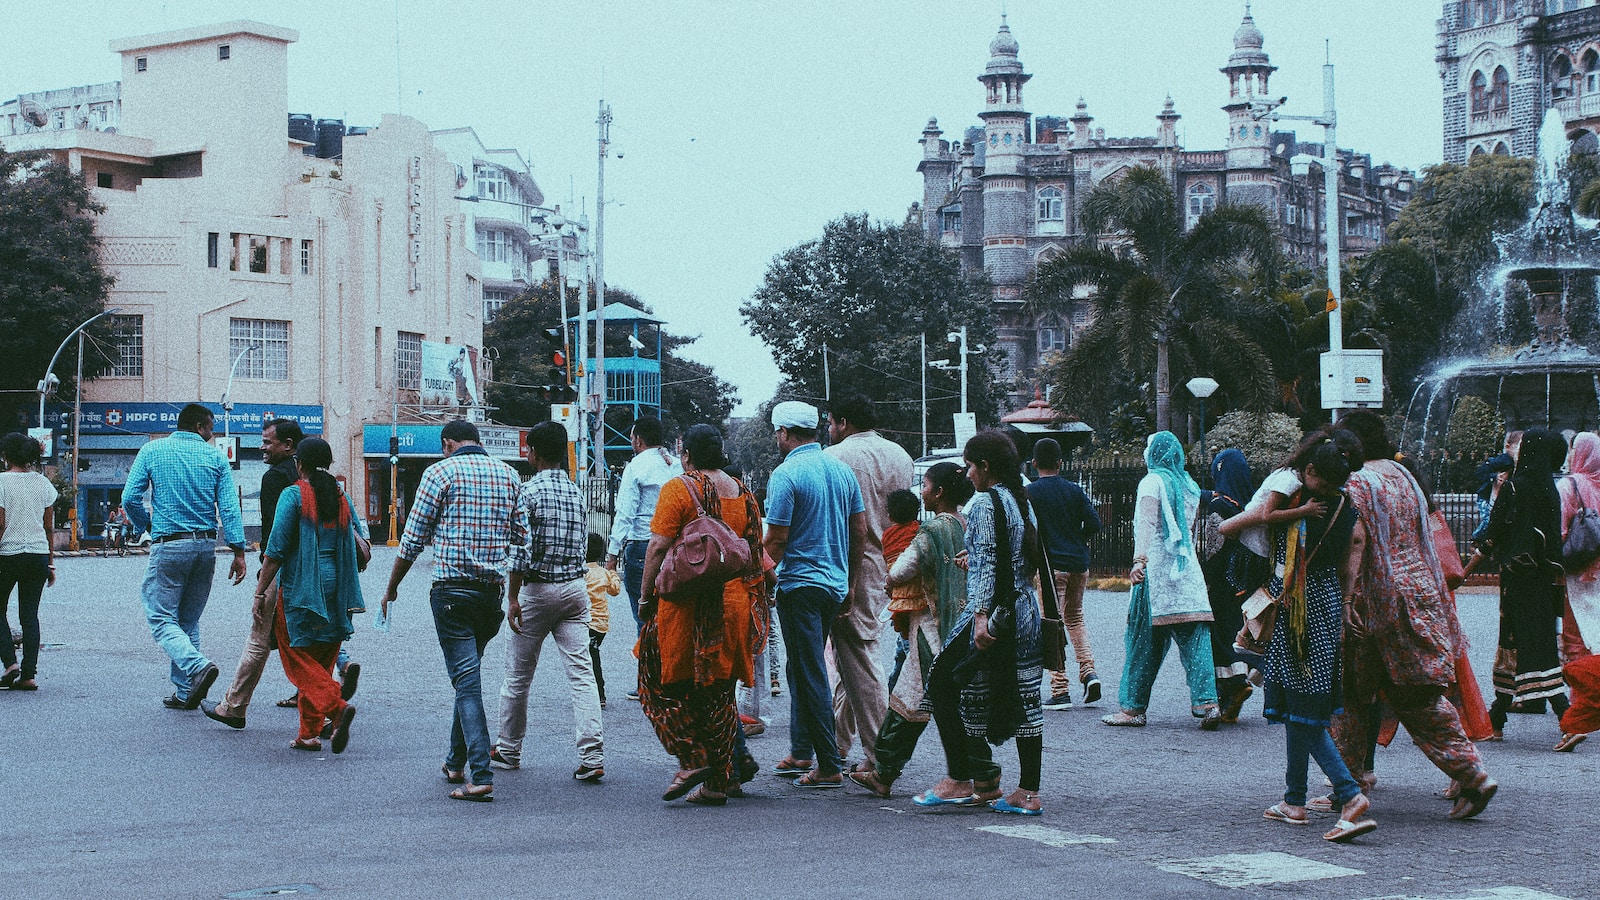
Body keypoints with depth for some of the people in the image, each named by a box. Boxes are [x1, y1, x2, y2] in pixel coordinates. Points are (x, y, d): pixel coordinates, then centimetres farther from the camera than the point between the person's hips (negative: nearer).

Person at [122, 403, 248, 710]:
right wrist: (238, 551, -3)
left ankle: (198, 667, -26)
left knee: (162, 619, -2)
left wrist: (148, 525, 16)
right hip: (205, 546, 3)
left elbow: (130, 498, -2)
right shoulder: (215, 457, 4)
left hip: (168, 546, -3)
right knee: (189, 621, 14)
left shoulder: (152, 451, 3)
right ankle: (185, 692, 12)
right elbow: (229, 507, -3)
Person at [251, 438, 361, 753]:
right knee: (320, 662, 12)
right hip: (334, 591, 6)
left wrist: (261, 589, -4)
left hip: (301, 589, -6)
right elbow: (357, 547, 12)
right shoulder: (341, 497, 8)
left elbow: (276, 550, -11)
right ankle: (309, 733, 13)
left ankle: (336, 707, -22)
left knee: (300, 659, 0)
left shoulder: (293, 495, -8)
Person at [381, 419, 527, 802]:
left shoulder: (441, 472, -4)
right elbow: (521, 536, 12)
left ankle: (482, 777, -13)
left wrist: (392, 587, 10)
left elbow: (413, 539, -2)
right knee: (469, 675, 20)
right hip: (494, 589, 5)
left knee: (467, 680, -6)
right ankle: (456, 763, 29)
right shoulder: (508, 474, 10)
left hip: (453, 589, -5)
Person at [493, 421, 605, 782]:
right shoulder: (576, 491, 9)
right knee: (581, 673, -1)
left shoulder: (530, 490, -11)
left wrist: (513, 597, -12)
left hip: (538, 589, -5)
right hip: (576, 587, 5)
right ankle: (592, 756, -9)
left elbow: (521, 548, -16)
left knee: (518, 674, 11)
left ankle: (508, 750, 24)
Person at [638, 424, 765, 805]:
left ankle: (691, 759, -5)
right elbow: (756, 551, 13)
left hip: (685, 603, -6)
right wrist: (749, 594, 21)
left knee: (662, 681, 8)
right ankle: (717, 781, 11)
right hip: (732, 602, 6)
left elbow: (659, 546, -12)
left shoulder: (678, 489, -7)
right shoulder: (743, 493, 10)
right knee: (718, 689, 11)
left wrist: (646, 596, -4)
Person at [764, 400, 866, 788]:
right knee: (802, 669, 19)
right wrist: (848, 585, 17)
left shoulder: (786, 474, -13)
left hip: (800, 585, -7)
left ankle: (829, 766, -4)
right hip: (835, 584, 7)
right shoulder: (842, 469, 8)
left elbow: (776, 541, -15)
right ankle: (801, 752, 25)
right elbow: (860, 533, 10)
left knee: (810, 676, -4)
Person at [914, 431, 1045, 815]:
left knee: (943, 685, 1)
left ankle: (960, 780, 2)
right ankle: (1028, 792, 7)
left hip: (993, 611, -9)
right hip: (1026, 612, 9)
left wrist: (981, 614, -23)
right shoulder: (1021, 502, 13)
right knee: (1024, 696, 7)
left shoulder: (984, 503, -10)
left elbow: (986, 562, -19)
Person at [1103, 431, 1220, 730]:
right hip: (1188, 569, 6)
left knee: (1144, 639, 0)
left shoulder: (1152, 482, -3)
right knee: (1195, 638, -1)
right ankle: (1207, 702, -12)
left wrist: (1139, 560, -22)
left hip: (1157, 567, -6)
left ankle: (1133, 707, 4)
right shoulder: (1189, 485, 16)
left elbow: (1146, 524, -14)